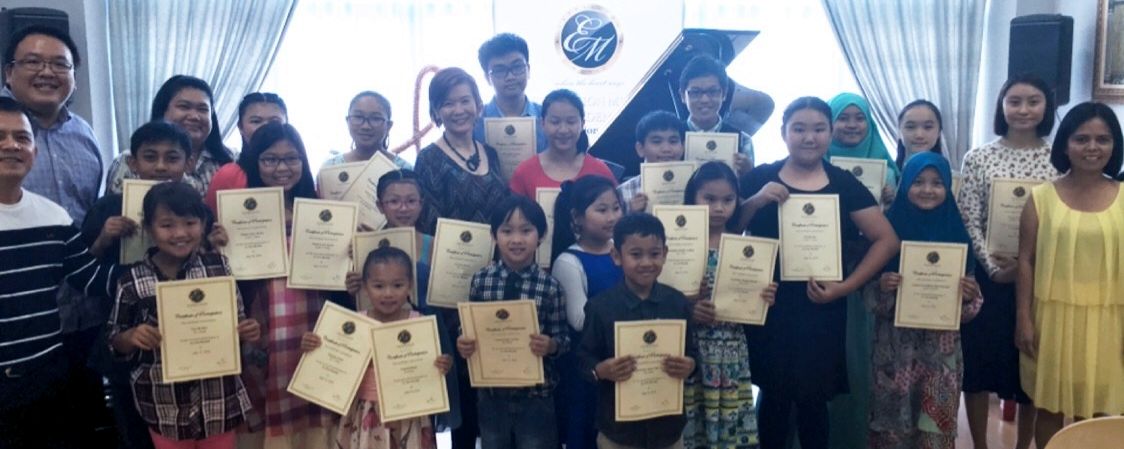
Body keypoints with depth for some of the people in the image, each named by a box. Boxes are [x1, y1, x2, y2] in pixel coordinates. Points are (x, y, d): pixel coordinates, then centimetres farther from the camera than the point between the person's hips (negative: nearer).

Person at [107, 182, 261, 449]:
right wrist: (131, 337, -20)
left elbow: (237, 323, 4)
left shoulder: (219, 267, -6)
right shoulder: (133, 281, -8)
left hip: (218, 399, 0)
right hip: (164, 404, 0)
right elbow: (115, 343, 1)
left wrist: (246, 332, -17)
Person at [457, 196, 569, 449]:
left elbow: (562, 338, -5)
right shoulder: (480, 280, -5)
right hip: (490, 392, 2)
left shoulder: (550, 286, -12)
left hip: (535, 394, -2)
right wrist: (464, 344, -15)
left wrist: (550, 345, -26)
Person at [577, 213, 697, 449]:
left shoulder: (678, 303, -2)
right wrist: (601, 370, -25)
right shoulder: (600, 306, -10)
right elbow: (584, 358, -5)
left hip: (668, 425, 2)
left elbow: (691, 352, 4)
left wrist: (689, 366, -17)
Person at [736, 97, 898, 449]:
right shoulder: (759, 179, 2)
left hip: (821, 311, 1)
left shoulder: (845, 184, 3)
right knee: (773, 396, 5)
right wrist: (756, 201, -16)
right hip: (768, 309, 0)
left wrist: (845, 286, -9)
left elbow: (887, 240, 0)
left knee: (813, 399, 8)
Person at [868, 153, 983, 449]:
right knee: (893, 421, 6)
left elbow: (967, 308, 5)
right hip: (895, 347, -1)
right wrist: (881, 287, -22)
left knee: (936, 424, 7)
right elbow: (871, 300, -1)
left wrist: (970, 296, -16)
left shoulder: (956, 232, 0)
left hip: (941, 348, 1)